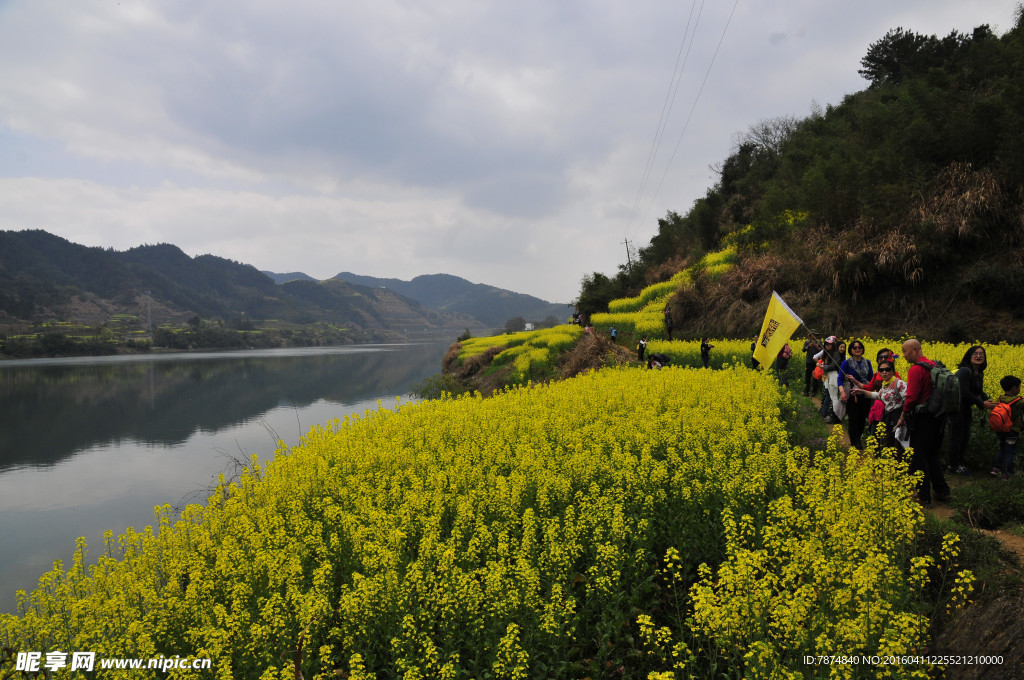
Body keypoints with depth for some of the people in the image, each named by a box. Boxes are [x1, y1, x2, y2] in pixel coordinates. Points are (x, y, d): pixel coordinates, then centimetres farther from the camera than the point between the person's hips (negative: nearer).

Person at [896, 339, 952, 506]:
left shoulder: (916, 369, -16)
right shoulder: (935, 366, 10)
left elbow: (912, 397, -20)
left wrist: (903, 416, -8)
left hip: (922, 418, -8)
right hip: (939, 417, 9)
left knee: (918, 457, 1)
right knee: (932, 455, 20)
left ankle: (924, 497, 4)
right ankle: (942, 491, 22)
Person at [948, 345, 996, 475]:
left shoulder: (980, 373, 9)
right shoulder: (964, 371, -21)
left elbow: (979, 391, 15)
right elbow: (964, 392, -26)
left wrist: (988, 400, -5)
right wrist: (982, 404, -22)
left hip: (966, 408, 10)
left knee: (965, 436, 15)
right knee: (956, 436, -3)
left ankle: (960, 464, 26)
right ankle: (953, 467, 6)